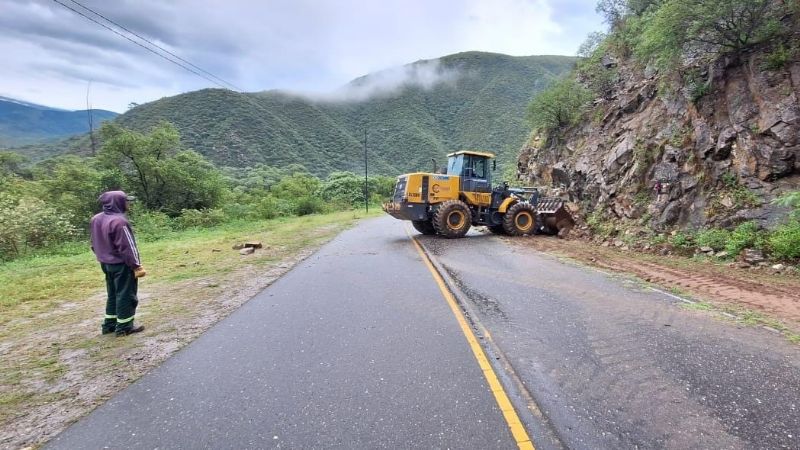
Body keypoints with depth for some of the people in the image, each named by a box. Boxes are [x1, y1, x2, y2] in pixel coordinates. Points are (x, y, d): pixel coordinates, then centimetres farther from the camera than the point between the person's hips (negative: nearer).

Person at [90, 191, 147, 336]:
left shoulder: (96, 219, 6)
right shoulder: (119, 221, -24)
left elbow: (95, 244, 15)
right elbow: (127, 247, -21)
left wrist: (103, 258, 23)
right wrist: (136, 266, -14)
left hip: (106, 263, 9)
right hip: (122, 265, -9)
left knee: (113, 294, 19)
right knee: (125, 295, 3)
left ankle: (109, 324, 27)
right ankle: (124, 326, 10)